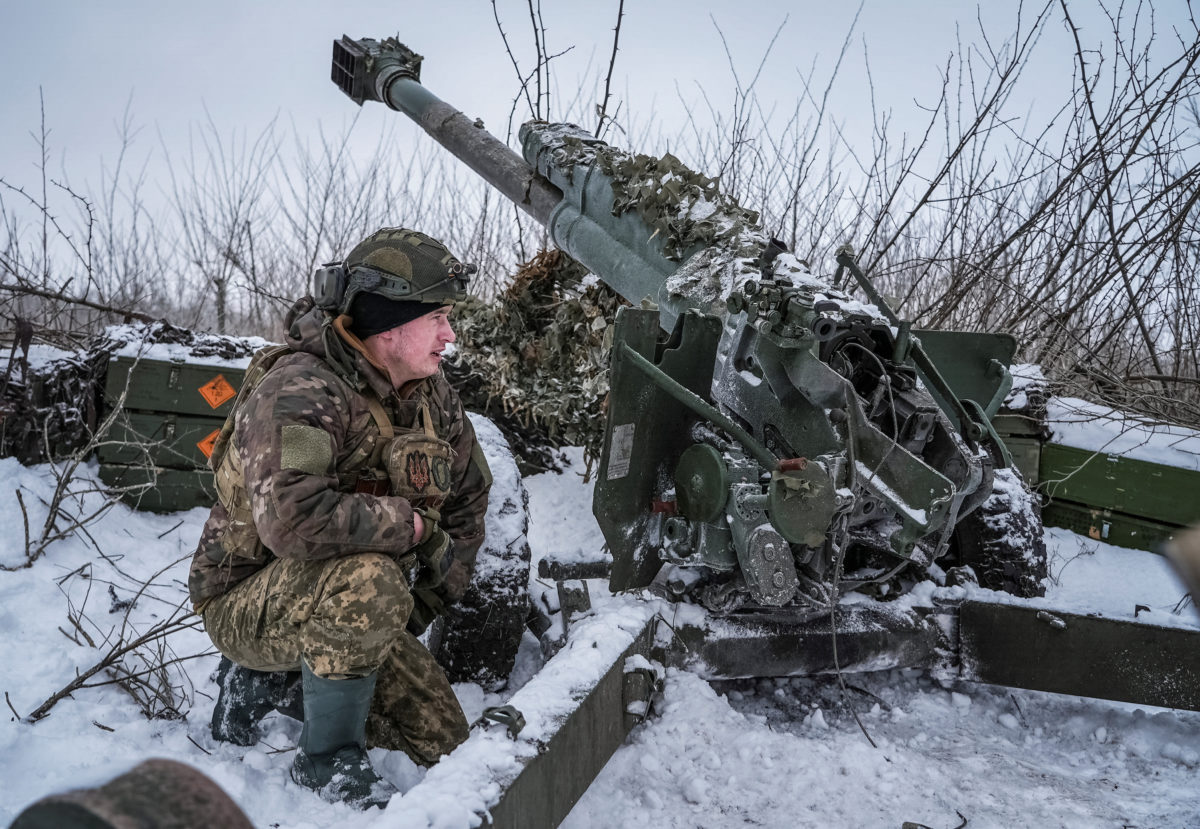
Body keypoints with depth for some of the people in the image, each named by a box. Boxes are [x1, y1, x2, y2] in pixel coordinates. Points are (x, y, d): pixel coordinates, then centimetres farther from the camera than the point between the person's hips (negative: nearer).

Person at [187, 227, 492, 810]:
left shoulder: (429, 394, -2)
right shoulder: (299, 392, -27)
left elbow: (468, 497, 10)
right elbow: (292, 519, -44)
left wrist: (425, 602, 4)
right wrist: (414, 525, -30)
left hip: (335, 606, 8)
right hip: (245, 603, -7)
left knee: (441, 742, 6)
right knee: (369, 580, -39)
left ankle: (267, 681, 18)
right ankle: (327, 761, -13)